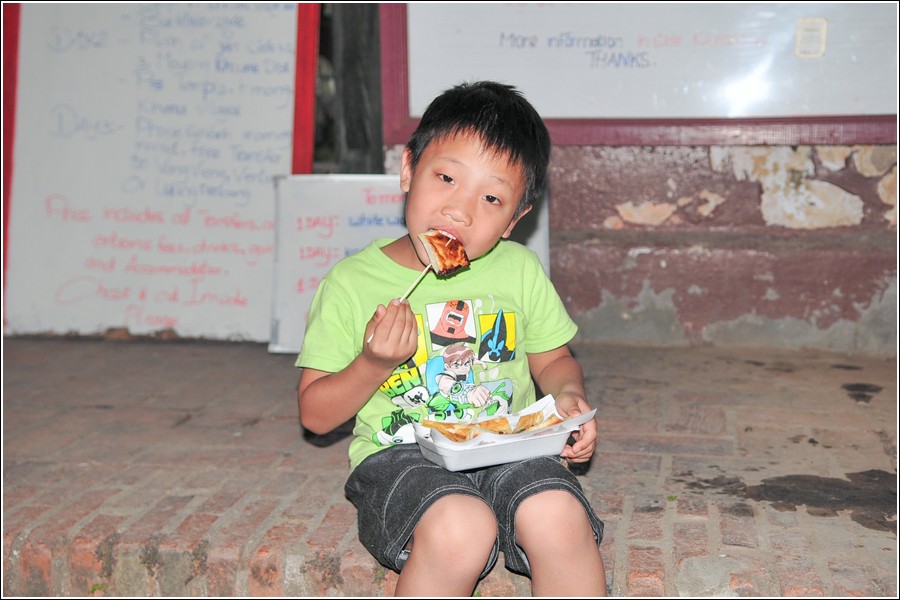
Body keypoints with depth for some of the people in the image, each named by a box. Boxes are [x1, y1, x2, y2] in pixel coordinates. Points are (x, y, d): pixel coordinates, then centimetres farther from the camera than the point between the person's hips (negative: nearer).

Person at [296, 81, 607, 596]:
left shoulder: (520, 271, 5)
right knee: (460, 527, -34)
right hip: (400, 456, -2)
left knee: (560, 518, -28)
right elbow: (316, 414, 2)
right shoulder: (351, 282, -2)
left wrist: (569, 397, -5)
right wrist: (373, 364, -16)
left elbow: (554, 360, 18)